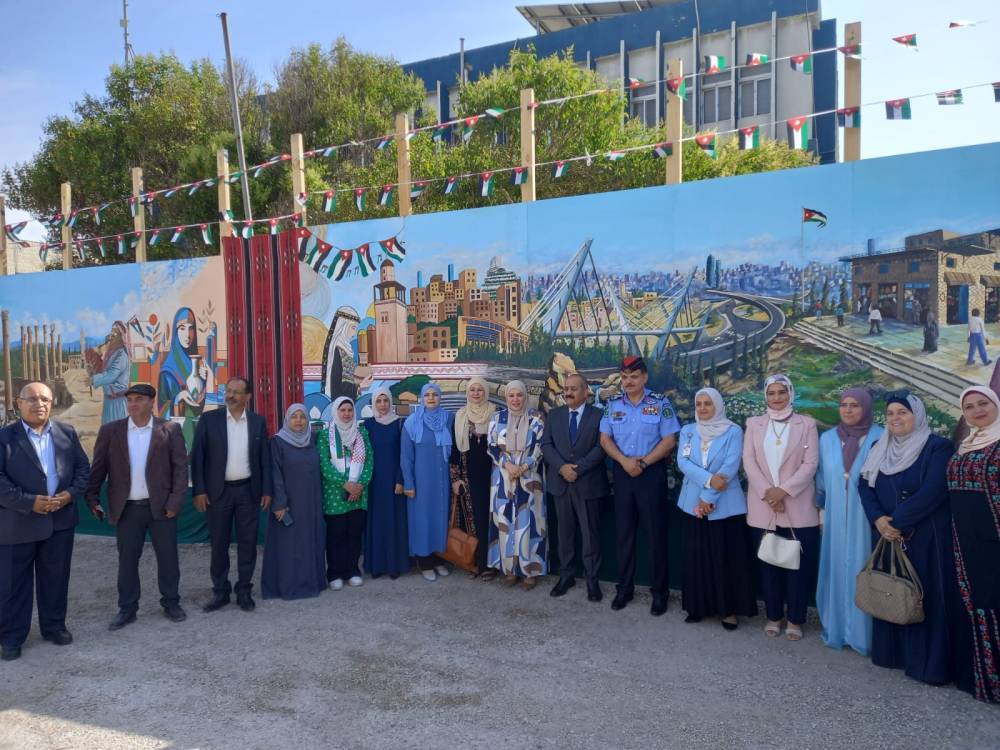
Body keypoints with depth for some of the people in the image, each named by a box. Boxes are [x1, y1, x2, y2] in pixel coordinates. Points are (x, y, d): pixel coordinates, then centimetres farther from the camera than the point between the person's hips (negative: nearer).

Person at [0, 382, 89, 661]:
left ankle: (54, 626, 29)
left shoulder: (67, 432, 6)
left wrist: (71, 493, -10)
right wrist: (29, 502, -19)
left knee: (56, 579, 13)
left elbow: (83, 467, 7)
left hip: (60, 520, 3)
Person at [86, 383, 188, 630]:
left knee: (168, 558, 8)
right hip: (126, 509, 1)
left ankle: (171, 604, 24)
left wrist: (175, 502, -10)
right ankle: (127, 609, 25)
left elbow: (180, 467, -4)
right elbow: (98, 468, 5)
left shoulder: (170, 430, -3)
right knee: (127, 561, 11)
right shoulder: (110, 431, 2)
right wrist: (92, 499, -1)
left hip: (161, 506, -1)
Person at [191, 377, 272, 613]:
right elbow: (197, 457, -2)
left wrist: (267, 490, 0)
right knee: (219, 544, 8)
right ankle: (220, 592, 20)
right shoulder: (209, 419, -2)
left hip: (248, 491, 1)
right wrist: (199, 490, -8)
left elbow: (265, 458, 5)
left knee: (247, 543, 6)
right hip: (218, 491, -1)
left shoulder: (258, 421, 3)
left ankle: (244, 591, 18)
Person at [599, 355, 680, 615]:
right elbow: (605, 439, 3)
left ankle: (660, 592, 15)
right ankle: (624, 588, 22)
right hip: (622, 473, 3)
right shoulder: (613, 404, 5)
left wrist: (643, 462, -14)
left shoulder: (660, 403, -5)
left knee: (655, 532, 2)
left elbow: (669, 440, -8)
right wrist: (624, 461, -12)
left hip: (652, 473, -3)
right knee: (624, 531, 10)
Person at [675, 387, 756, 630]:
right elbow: (683, 462, -5)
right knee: (696, 556, 7)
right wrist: (709, 480, -20)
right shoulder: (687, 431, 7)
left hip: (726, 505, -3)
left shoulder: (733, 432, -3)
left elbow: (730, 467, -12)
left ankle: (729, 609, 12)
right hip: (694, 503, 3)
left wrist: (709, 497, -15)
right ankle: (699, 606, 18)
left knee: (726, 557, 0)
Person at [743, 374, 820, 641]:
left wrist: (784, 490, -14)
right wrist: (768, 494, -11)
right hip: (762, 506, 2)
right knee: (768, 563, 8)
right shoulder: (754, 424, 9)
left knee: (798, 564, 3)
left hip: (798, 507, -1)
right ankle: (774, 616, 21)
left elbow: (811, 463, -4)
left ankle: (795, 619, 17)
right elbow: (748, 462, 1)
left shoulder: (806, 424, 4)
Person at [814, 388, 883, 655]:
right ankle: (837, 628, 18)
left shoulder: (880, 439, -3)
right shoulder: (827, 439, 6)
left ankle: (864, 632, 13)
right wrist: (821, 511, 9)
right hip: (836, 518, 3)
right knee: (837, 571, 7)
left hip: (867, 518, -3)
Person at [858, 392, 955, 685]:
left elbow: (932, 492, -18)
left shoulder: (938, 447, -8)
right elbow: (865, 485, 4)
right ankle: (892, 652, 20)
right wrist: (878, 519, -12)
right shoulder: (879, 449, 10)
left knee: (925, 597, -1)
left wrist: (896, 522, -16)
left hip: (925, 538, -5)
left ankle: (928, 662, 8)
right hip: (887, 537, 5)